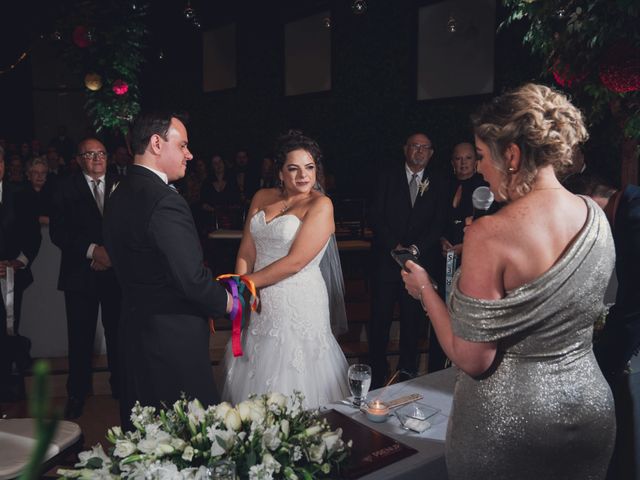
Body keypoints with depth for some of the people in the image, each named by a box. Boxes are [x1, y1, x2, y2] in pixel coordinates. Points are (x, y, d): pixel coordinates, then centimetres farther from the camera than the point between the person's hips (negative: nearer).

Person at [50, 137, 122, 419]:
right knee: (80, 335, 6)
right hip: (80, 273, 0)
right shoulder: (66, 187, 2)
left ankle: (119, 384, 25)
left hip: (116, 271, 1)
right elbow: (57, 231, -6)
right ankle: (77, 393, 22)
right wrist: (92, 250, -15)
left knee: (117, 331, 7)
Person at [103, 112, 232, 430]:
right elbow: (192, 278, -24)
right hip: (174, 337, -9)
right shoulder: (165, 202, -21)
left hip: (134, 329, 9)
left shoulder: (120, 194, 8)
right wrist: (226, 302, -5)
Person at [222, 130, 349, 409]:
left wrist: (248, 281, -10)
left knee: (290, 380, 4)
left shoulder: (320, 205, -9)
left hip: (298, 302, -5)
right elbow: (246, 251, 4)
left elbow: (295, 261, -15)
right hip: (259, 302, 5)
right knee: (255, 374, 14)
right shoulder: (262, 198, 8)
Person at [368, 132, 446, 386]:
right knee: (380, 316, 0)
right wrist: (394, 245, -11)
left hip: (419, 260, 1)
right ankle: (377, 372, 11)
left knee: (412, 318, 6)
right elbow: (375, 216, -1)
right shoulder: (387, 177, 5)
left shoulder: (437, 185, 9)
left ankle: (407, 370, 19)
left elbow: (438, 223, 3)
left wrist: (416, 249, -11)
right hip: (387, 258, -1)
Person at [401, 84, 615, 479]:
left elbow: (472, 360, -21)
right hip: (591, 406, 6)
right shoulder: (598, 217, -5)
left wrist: (425, 290, -8)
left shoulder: (489, 235, -26)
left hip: (507, 416, -6)